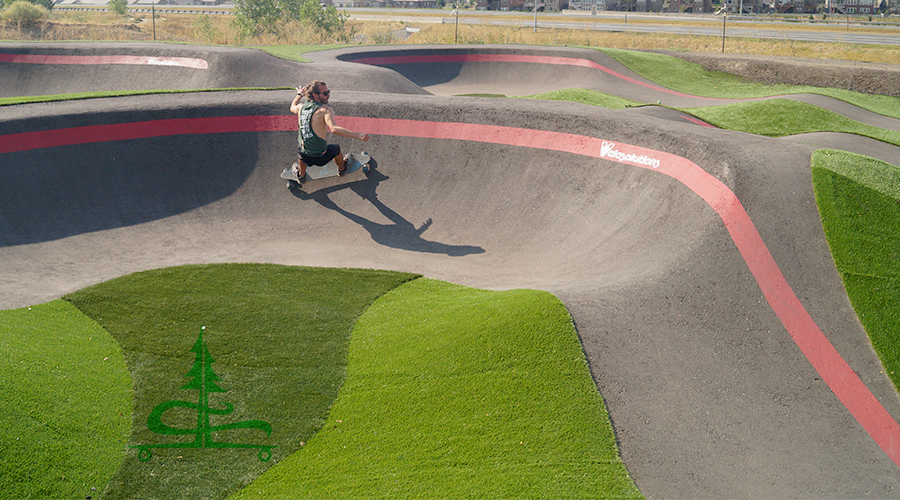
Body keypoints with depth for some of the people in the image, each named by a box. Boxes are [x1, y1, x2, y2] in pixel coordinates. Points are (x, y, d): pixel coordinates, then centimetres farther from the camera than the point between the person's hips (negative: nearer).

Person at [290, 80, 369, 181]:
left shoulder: (301, 107, -2)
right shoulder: (325, 110, -21)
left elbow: (292, 108, 24)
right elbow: (334, 129, -37)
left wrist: (299, 95, 40)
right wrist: (358, 136, -42)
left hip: (305, 156, 4)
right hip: (321, 157, -4)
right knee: (336, 149, 30)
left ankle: (301, 174, 62)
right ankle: (342, 168, 59)